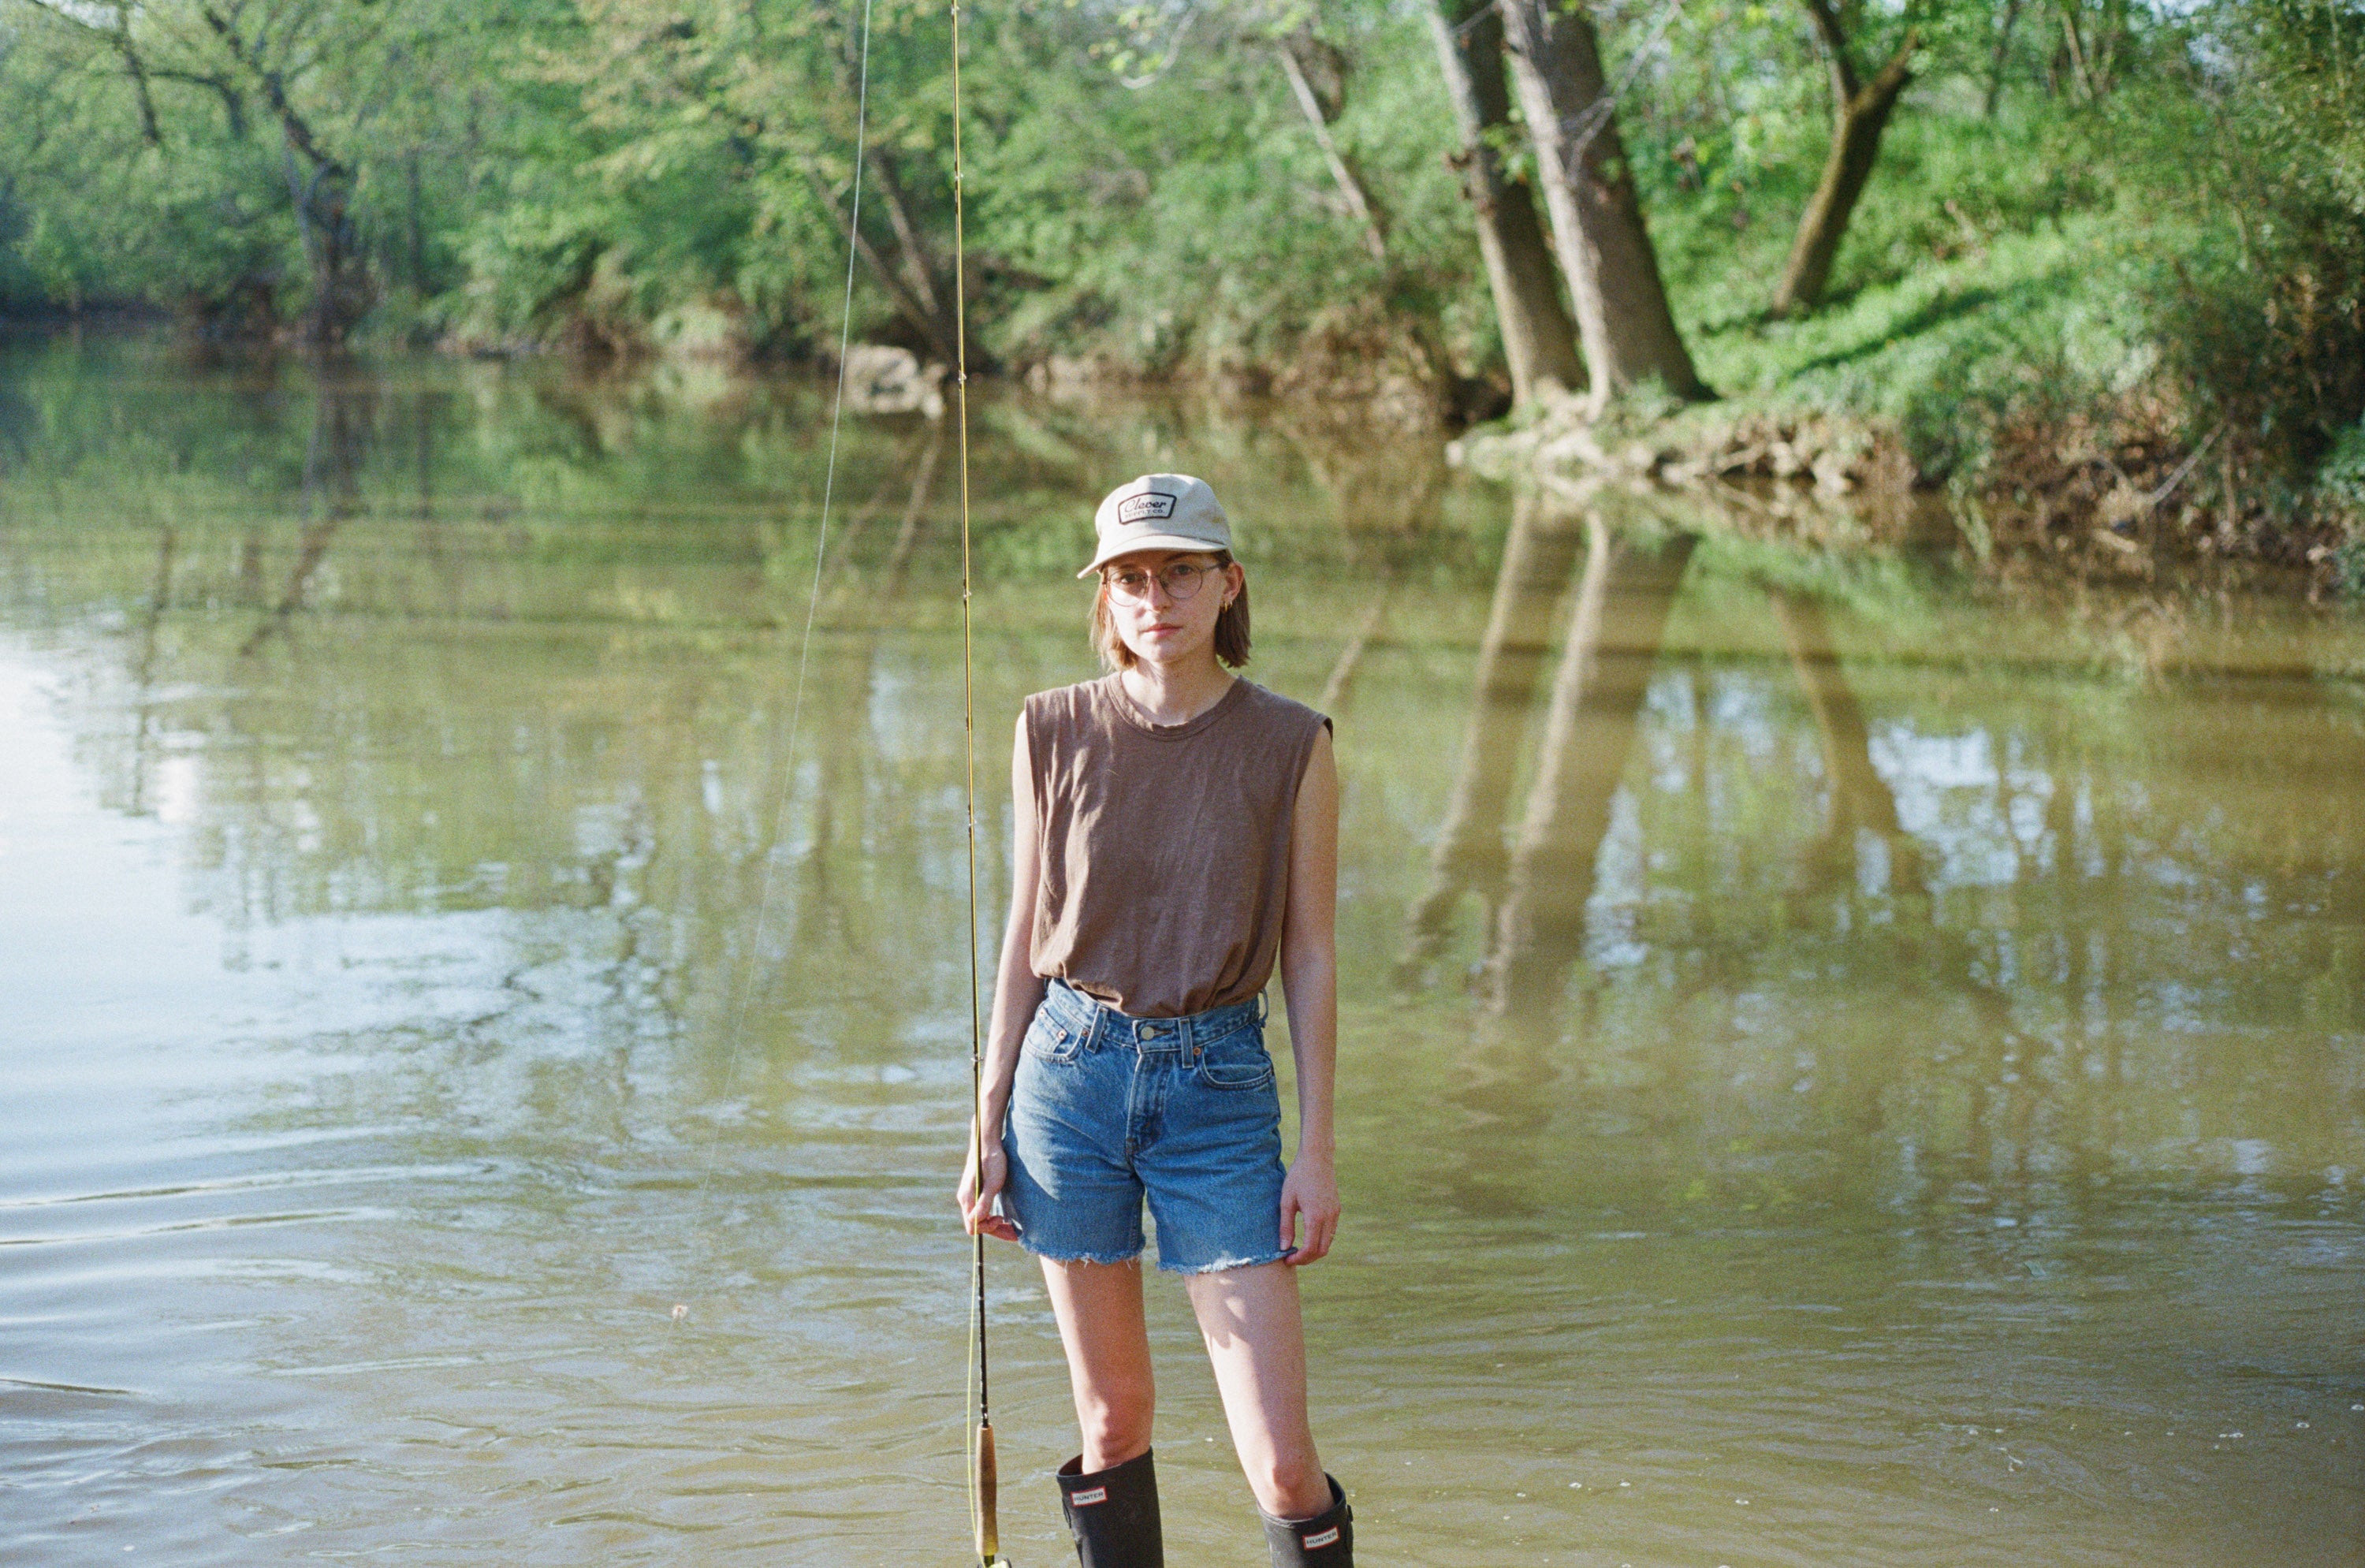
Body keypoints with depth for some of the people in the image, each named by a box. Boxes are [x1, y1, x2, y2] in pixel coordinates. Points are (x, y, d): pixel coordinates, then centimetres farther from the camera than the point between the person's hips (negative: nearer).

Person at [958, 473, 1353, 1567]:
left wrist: (1317, 1149, -3)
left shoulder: (1291, 747, -3)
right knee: (1112, 1421, 9)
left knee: (1283, 1466, -6)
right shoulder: (1056, 732, 2)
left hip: (1219, 1084, -2)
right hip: (1071, 1069, 2)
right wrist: (988, 1128, 6)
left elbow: (1311, 956, 0)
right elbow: (1026, 936, 8)